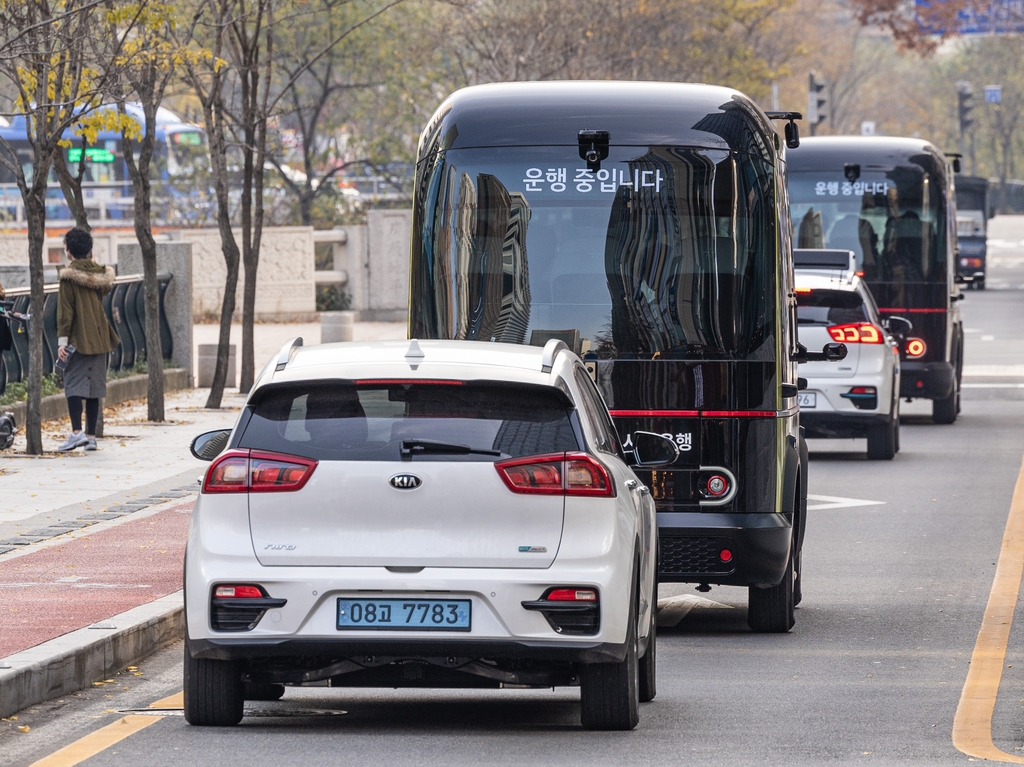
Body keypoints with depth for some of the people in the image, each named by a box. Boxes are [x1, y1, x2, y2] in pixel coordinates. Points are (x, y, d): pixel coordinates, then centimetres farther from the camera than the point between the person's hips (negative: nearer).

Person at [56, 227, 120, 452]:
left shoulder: (69, 276, -11)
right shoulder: (100, 273, 5)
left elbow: (65, 311, -13)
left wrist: (62, 340, -13)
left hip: (78, 340, -6)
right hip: (99, 338, 6)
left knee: (73, 385, -4)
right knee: (94, 387, 9)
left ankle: (76, 432, -18)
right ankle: (91, 436, 9)